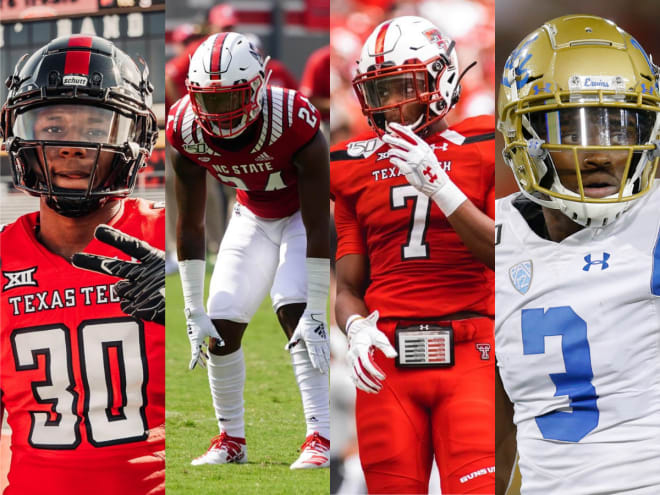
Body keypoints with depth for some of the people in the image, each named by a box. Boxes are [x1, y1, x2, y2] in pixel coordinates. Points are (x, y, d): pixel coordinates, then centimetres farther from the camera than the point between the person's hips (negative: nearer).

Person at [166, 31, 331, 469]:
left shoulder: (294, 123, -37)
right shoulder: (186, 130, -24)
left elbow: (318, 228, -31)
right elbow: (190, 225, -13)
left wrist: (317, 314, -30)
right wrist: (195, 312, -12)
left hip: (306, 214, -5)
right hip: (254, 216, 5)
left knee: (296, 313, -24)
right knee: (222, 325, -3)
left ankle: (322, 438, -24)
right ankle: (231, 441, 15)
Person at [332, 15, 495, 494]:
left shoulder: (481, 150, 3)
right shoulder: (358, 167, 13)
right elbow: (349, 285, 15)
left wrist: (440, 188, -14)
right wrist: (357, 329, -7)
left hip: (468, 355, -3)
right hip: (387, 361, 3)